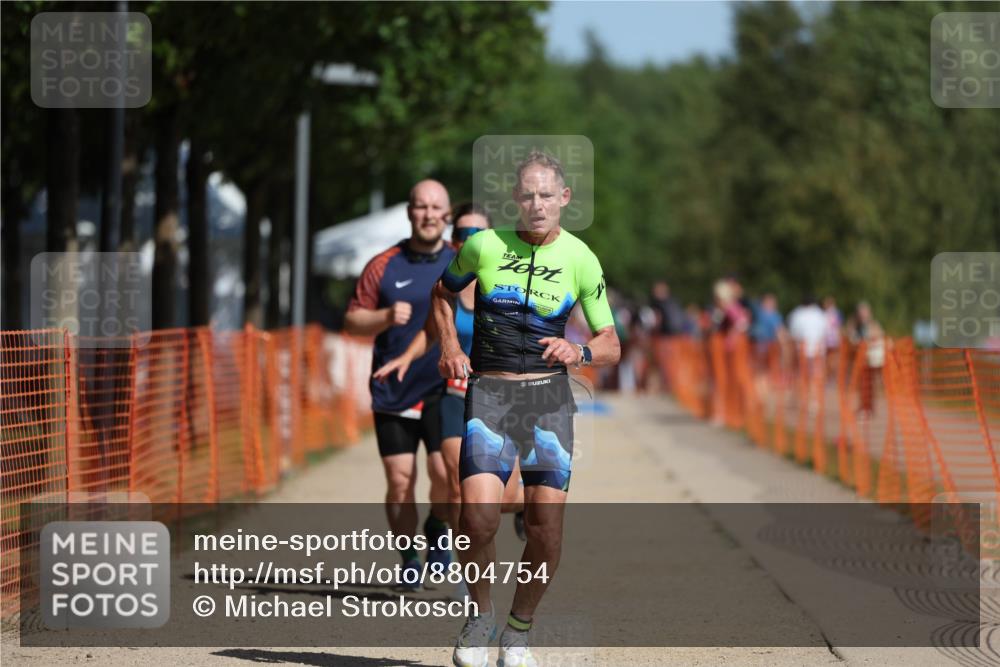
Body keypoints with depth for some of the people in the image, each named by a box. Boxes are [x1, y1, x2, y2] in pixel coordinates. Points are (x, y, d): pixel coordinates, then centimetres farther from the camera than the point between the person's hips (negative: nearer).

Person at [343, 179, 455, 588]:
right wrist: (386, 317, -14)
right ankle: (409, 559, 15)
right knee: (399, 479, -2)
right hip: (393, 390, 1)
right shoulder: (384, 266, 3)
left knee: (445, 473, -12)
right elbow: (352, 321, 4)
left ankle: (438, 529, 19)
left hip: (444, 390, 0)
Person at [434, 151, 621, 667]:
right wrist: (450, 348, 5)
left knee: (546, 529, -6)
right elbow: (442, 294, 20)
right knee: (478, 518, -17)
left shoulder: (581, 260, 1)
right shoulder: (484, 246, 0)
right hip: (488, 393, -1)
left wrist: (578, 351, -16)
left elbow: (611, 346, 5)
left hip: (548, 396, 1)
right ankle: (480, 617, 8)